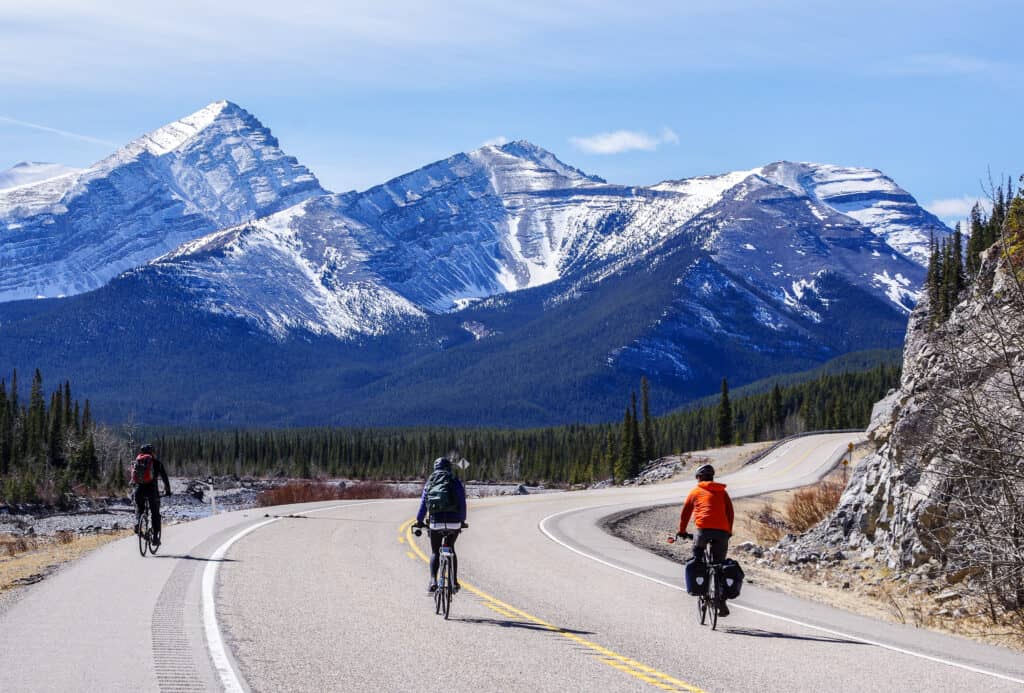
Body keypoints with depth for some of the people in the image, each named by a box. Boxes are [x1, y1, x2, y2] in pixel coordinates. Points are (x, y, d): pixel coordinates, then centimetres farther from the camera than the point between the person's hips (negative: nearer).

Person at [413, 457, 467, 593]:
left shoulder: (430, 482, 14)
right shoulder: (455, 481, 9)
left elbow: (423, 503, 12)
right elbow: (462, 502, 7)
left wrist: (419, 521, 20)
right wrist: (462, 521, 18)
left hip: (435, 522, 0)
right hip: (454, 522, 0)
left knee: (435, 552, 13)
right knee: (451, 549, 21)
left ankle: (433, 581, -9)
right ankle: (454, 581, 12)